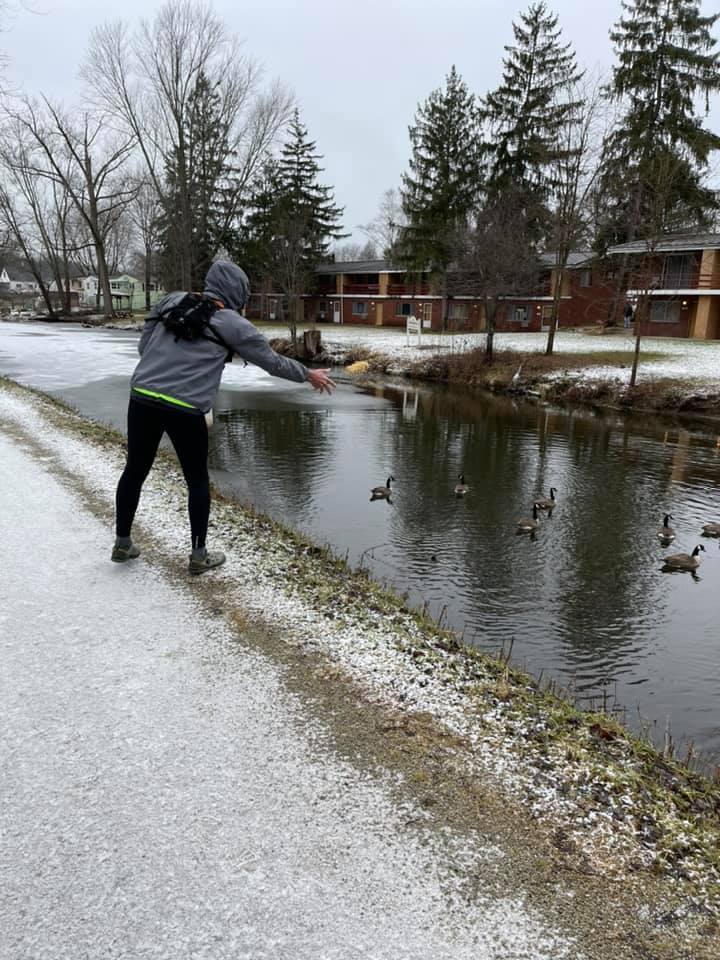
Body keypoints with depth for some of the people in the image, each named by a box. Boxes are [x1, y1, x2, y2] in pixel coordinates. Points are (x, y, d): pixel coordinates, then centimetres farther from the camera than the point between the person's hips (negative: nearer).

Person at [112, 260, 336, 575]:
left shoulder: (172, 301, 13)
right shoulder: (232, 324, 1)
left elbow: (143, 346, 16)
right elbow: (273, 361, 10)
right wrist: (309, 375, 24)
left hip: (141, 398, 5)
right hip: (185, 410, -4)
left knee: (135, 471, 17)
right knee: (197, 481, 12)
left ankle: (122, 543, 31)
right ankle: (199, 555, 19)